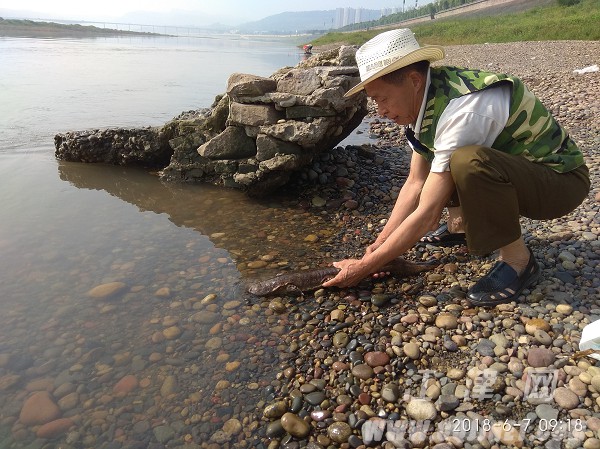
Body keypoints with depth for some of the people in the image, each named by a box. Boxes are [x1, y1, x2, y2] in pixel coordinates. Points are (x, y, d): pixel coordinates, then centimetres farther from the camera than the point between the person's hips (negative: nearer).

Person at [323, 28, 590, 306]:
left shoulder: (462, 111, -32)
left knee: (467, 161, -37)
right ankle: (463, 224, 11)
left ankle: (517, 260, -16)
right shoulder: (425, 96, -6)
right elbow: (415, 184, -2)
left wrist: (364, 267, -24)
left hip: (561, 178, -8)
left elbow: (426, 215, -31)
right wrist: (379, 245, -7)